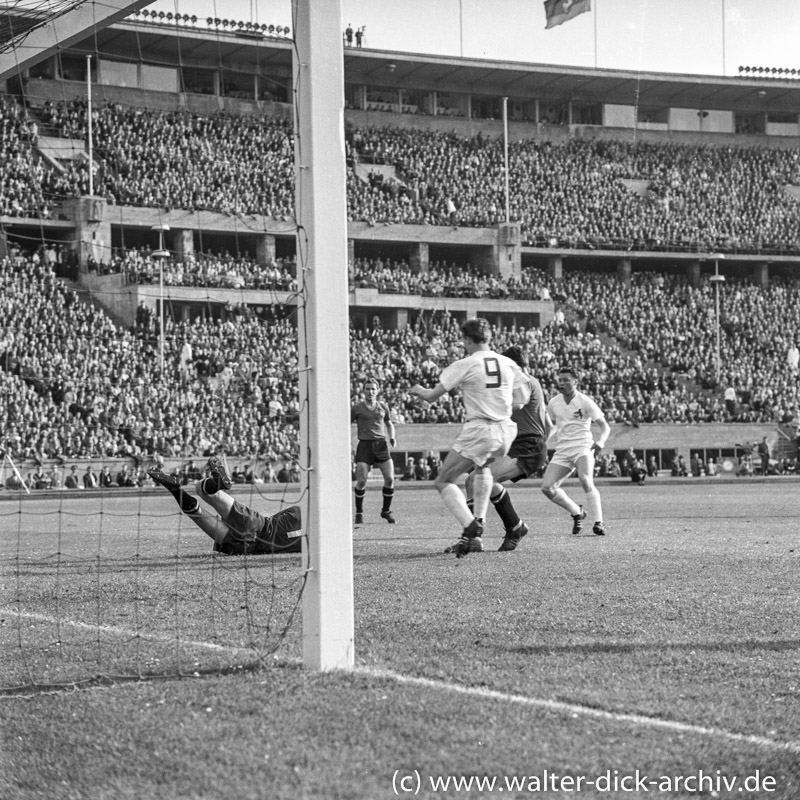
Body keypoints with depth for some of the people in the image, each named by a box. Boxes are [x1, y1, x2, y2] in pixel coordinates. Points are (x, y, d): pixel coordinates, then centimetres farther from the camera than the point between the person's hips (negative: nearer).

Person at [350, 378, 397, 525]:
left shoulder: (383, 406, 12)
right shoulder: (356, 408, 3)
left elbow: (389, 424, 25)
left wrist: (392, 438, 8)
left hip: (381, 445, 3)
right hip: (365, 445, -3)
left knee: (390, 478, -7)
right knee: (361, 481, -10)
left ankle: (386, 511, 12)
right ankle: (359, 513, 8)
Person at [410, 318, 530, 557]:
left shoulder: (464, 365, -6)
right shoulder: (508, 364, 8)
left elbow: (432, 396, 0)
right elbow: (522, 400, 13)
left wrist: (417, 389, 22)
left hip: (478, 429, -6)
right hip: (505, 429, 6)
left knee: (443, 482, 2)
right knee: (483, 468, 35)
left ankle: (470, 527, -22)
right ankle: (477, 528, 24)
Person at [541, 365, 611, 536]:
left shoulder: (585, 401, -6)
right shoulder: (553, 403, 9)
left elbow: (605, 427, -7)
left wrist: (601, 441, -26)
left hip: (583, 447, -5)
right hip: (562, 450, 5)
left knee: (585, 481, -31)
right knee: (547, 487, -9)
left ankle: (599, 522, -24)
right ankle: (577, 513, 12)